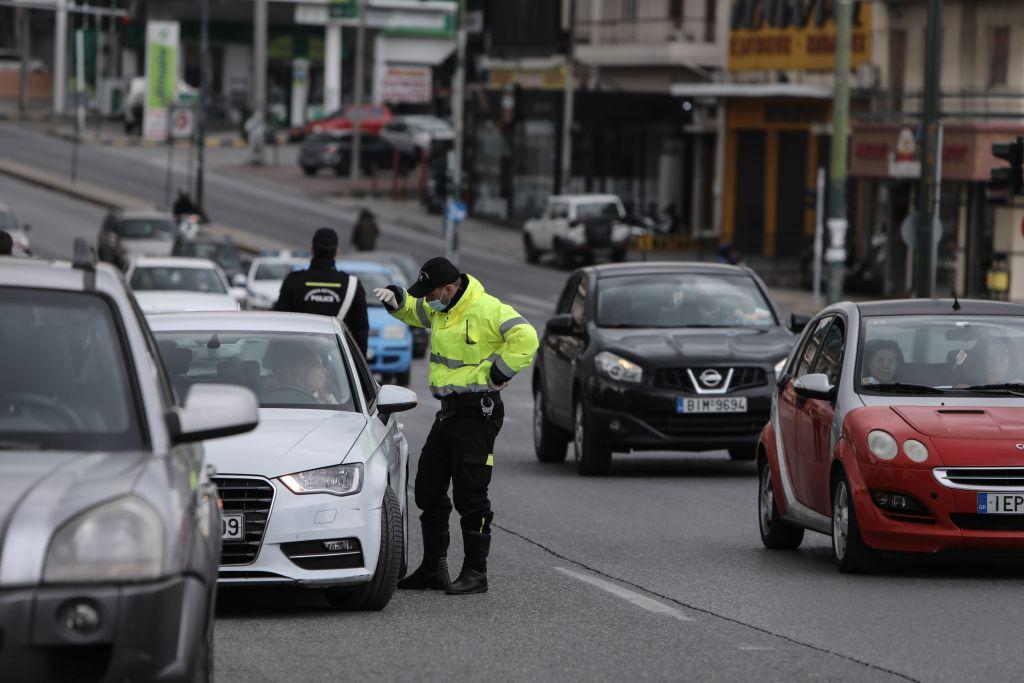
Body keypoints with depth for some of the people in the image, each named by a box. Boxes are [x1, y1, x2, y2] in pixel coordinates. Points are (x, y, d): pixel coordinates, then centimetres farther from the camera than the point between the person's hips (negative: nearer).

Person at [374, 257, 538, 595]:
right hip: (449, 411, 10)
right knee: (429, 490, 13)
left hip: (478, 412, -10)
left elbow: (525, 338, -26)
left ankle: (476, 573, -1)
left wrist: (498, 372, -21)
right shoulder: (439, 309, 10)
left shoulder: (488, 310, -17)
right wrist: (395, 299, 9)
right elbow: (413, 311, 30)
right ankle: (433, 568, 23)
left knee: (470, 495, -9)